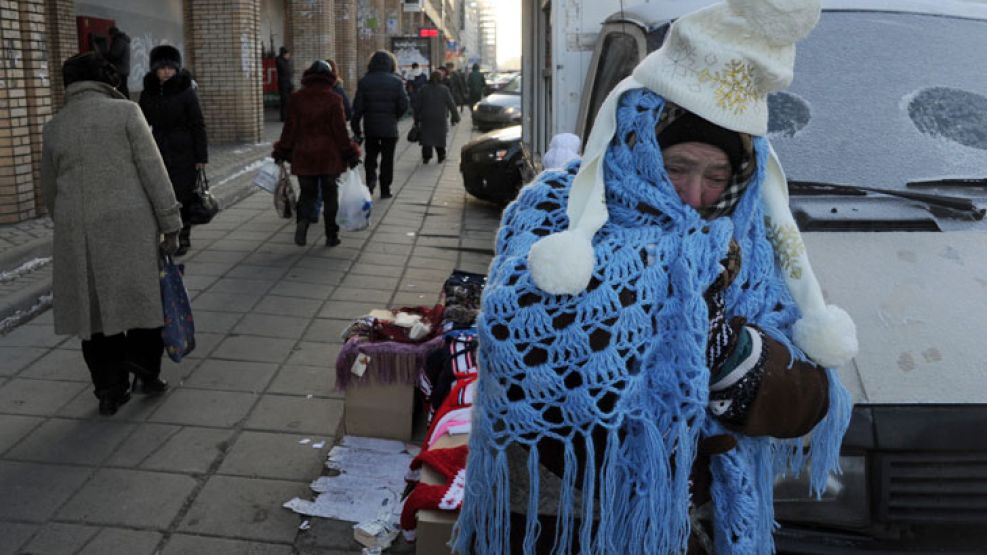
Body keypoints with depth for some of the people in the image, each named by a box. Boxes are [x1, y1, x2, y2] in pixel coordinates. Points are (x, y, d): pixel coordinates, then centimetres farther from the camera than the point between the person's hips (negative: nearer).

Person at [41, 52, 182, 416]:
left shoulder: (54, 127, 9)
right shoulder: (126, 112, -3)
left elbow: (50, 192, 16)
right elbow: (153, 172, -8)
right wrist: (171, 225, -5)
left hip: (79, 234, 4)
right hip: (130, 225, -3)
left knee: (96, 307, 10)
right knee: (145, 294, 13)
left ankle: (109, 390, 14)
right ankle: (144, 368, 8)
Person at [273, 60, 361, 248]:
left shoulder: (296, 98, -1)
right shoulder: (333, 99, -8)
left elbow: (290, 127, 0)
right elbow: (340, 129, -8)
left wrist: (282, 153, 8)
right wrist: (350, 154, -1)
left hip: (303, 156, 2)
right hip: (329, 157, -2)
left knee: (307, 193, 11)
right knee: (330, 195, 9)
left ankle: (302, 220, -18)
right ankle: (331, 236, 12)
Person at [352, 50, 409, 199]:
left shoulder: (364, 82, -2)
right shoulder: (396, 82, -5)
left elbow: (358, 107, -5)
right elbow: (404, 105, -8)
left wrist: (356, 127, 2)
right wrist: (394, 117, 11)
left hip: (370, 127, 1)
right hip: (390, 127, -1)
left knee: (371, 155, 17)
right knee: (387, 159, 7)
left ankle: (371, 179, -6)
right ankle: (385, 189, 9)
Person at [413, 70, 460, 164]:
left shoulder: (423, 89, 0)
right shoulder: (444, 89, -5)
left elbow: (417, 105, 1)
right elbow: (451, 104, -4)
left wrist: (416, 119, 8)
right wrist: (455, 117, 5)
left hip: (426, 118, 0)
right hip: (441, 118, 0)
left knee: (426, 137, 6)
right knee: (440, 137, 11)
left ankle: (426, 157, -2)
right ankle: (441, 157, 16)